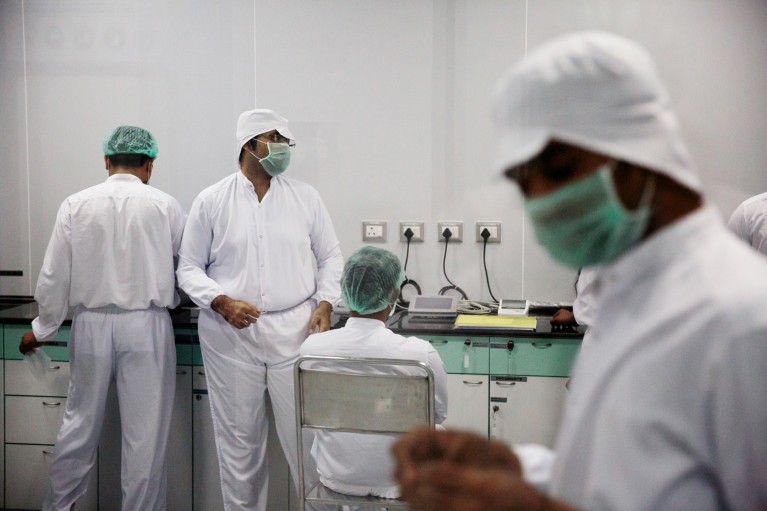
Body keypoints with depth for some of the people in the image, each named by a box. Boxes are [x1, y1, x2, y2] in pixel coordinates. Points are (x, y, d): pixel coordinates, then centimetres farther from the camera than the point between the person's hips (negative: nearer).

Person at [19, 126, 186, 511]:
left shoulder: (76, 205, -1)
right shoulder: (165, 206, -4)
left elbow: (54, 275, 1)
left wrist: (43, 328, 14)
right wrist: (166, 295, 25)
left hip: (92, 323, 2)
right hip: (146, 324, -2)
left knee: (80, 424, 15)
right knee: (145, 432, 4)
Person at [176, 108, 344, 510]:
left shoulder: (305, 197, 7)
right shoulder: (210, 202, 2)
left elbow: (330, 257, 13)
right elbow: (189, 267, 4)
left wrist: (324, 303, -3)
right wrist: (222, 302, -12)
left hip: (294, 330, 1)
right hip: (231, 334, 0)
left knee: (304, 435, 0)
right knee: (239, 439, 8)